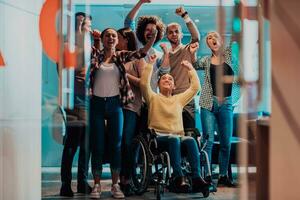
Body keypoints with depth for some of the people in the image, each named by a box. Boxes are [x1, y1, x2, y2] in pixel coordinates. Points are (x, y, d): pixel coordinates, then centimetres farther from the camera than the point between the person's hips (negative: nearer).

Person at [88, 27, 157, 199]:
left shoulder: (121, 56, 7)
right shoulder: (95, 55, 4)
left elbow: (142, 53, -1)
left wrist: (154, 36, -13)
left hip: (115, 103, 1)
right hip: (97, 103, -1)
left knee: (116, 145, 3)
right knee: (97, 145, 3)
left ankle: (115, 185, 12)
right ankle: (97, 185, 11)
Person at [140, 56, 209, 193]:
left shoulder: (179, 99, 26)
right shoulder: (153, 98, 15)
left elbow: (195, 87, 22)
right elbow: (144, 83, -2)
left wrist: (190, 69, 22)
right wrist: (150, 64, -1)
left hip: (178, 137, 3)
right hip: (159, 137, -3)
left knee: (190, 140, -32)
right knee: (174, 139, -38)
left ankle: (196, 178, -43)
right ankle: (179, 178, -45)